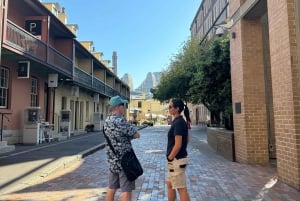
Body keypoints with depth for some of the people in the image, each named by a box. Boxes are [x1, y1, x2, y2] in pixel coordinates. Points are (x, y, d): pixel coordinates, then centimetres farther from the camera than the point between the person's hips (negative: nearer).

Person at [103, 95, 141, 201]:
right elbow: (137, 135, -14)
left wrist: (126, 135, -2)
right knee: (126, 190, 0)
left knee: (112, 188, 16)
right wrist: (129, 135, 4)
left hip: (112, 160, 8)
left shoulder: (107, 121, 7)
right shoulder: (120, 121, -21)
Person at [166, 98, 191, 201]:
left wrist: (170, 158, -12)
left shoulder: (178, 123, -19)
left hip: (177, 160, -10)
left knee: (181, 189, 1)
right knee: (170, 184, 20)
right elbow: (186, 140, 18)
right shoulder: (181, 121, 10)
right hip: (177, 159, 10)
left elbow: (178, 145, -23)